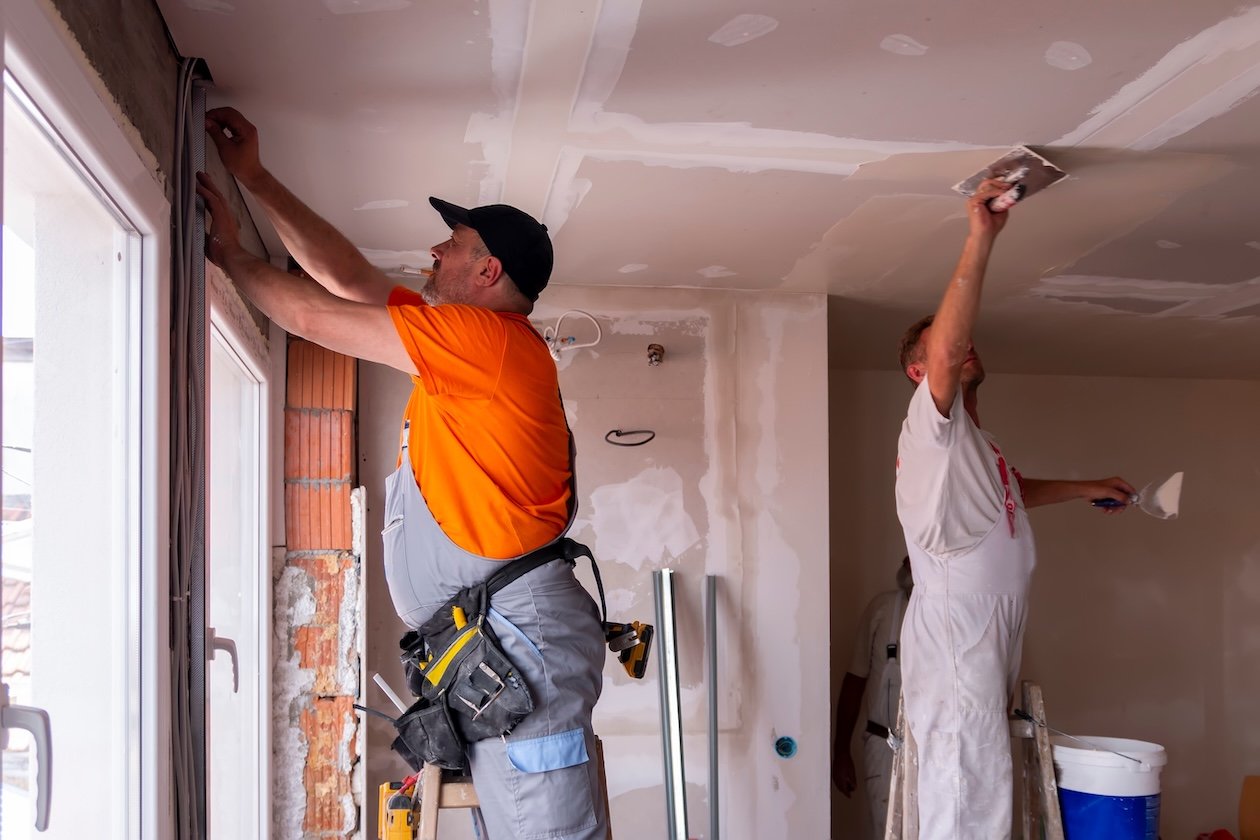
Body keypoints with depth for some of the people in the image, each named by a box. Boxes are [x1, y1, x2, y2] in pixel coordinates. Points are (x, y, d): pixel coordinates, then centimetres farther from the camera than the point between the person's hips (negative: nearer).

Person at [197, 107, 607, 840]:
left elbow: (313, 314, -6)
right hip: (491, 642, 10)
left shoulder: (485, 336, -10)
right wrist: (256, 179, 25)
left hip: (520, 638, -10)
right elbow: (347, 275, 23)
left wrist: (231, 254, 10)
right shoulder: (463, 336, 18)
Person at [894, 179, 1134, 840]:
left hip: (990, 648, 10)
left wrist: (1084, 488, 38)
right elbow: (946, 350, -27)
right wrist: (980, 240, -28)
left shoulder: (973, 441, 23)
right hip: (953, 643, -10)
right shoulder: (930, 420, -7)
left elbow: (1010, 490, 44)